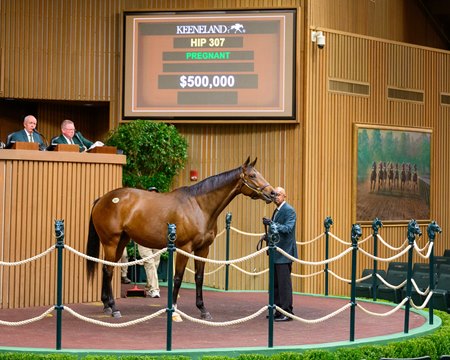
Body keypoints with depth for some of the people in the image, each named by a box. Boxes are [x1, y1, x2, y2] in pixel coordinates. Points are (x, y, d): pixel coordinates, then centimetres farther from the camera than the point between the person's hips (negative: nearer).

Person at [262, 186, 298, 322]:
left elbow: (288, 229, -24)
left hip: (284, 253, -10)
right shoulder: (277, 211, 18)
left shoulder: (289, 211, -11)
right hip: (276, 254, 10)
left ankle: (287, 312, -3)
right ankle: (278, 311, 19)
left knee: (284, 283, -7)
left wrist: (272, 224, -34)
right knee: (275, 284, 12)